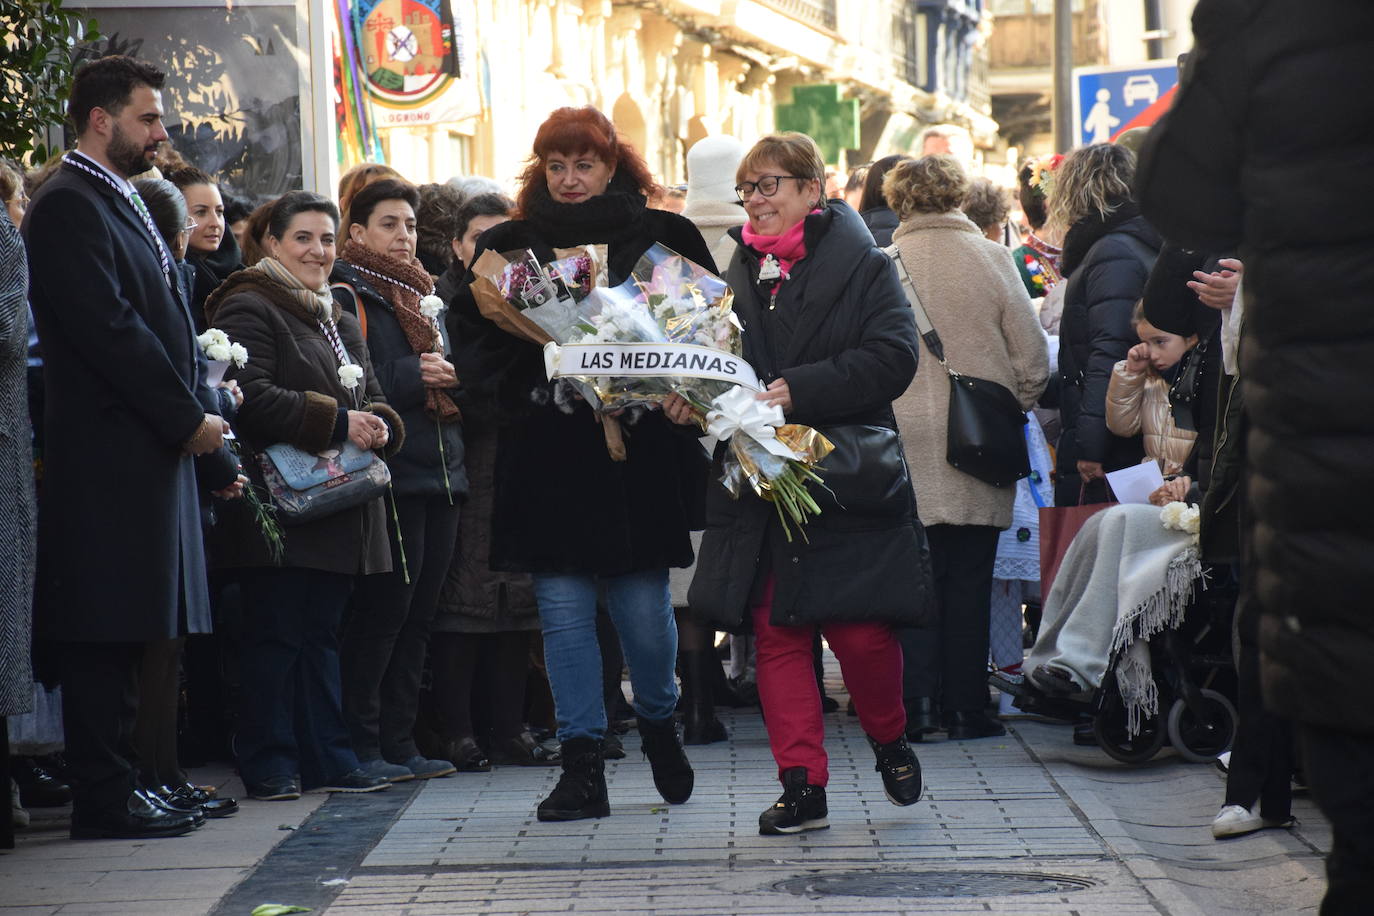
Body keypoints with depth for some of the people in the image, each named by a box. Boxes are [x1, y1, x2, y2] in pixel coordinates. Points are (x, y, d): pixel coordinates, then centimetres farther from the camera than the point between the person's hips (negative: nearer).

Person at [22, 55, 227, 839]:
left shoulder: (122, 203, 21)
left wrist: (193, 415, 9)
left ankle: (112, 785, 16)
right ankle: (105, 798, -3)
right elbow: (108, 330, -18)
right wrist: (188, 420, -14)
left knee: (123, 629, 11)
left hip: (154, 446, 10)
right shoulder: (69, 207, -11)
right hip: (108, 455, -10)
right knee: (106, 633, -6)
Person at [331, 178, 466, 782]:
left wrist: (448, 381, 6)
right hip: (389, 477, -8)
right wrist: (412, 376, -17)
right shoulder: (346, 295, -4)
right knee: (382, 612, -9)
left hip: (439, 476, 8)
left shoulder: (423, 295, 21)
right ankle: (361, 746, -3)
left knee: (418, 617, 8)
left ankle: (399, 743, 13)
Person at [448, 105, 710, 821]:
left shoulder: (664, 238, 4)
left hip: (641, 447, -1)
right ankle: (582, 767, 8)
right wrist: (526, 389, -9)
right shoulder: (508, 245, 7)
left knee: (642, 603, 1)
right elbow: (472, 334, 6)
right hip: (547, 453, 1)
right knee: (563, 611, 1)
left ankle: (657, 725, 29)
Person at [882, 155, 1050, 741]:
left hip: (905, 448, 0)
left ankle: (919, 704, 2)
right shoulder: (991, 259, -2)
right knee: (969, 579, 6)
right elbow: (1032, 360, 0)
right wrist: (1010, 412, 15)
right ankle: (964, 707, 9)